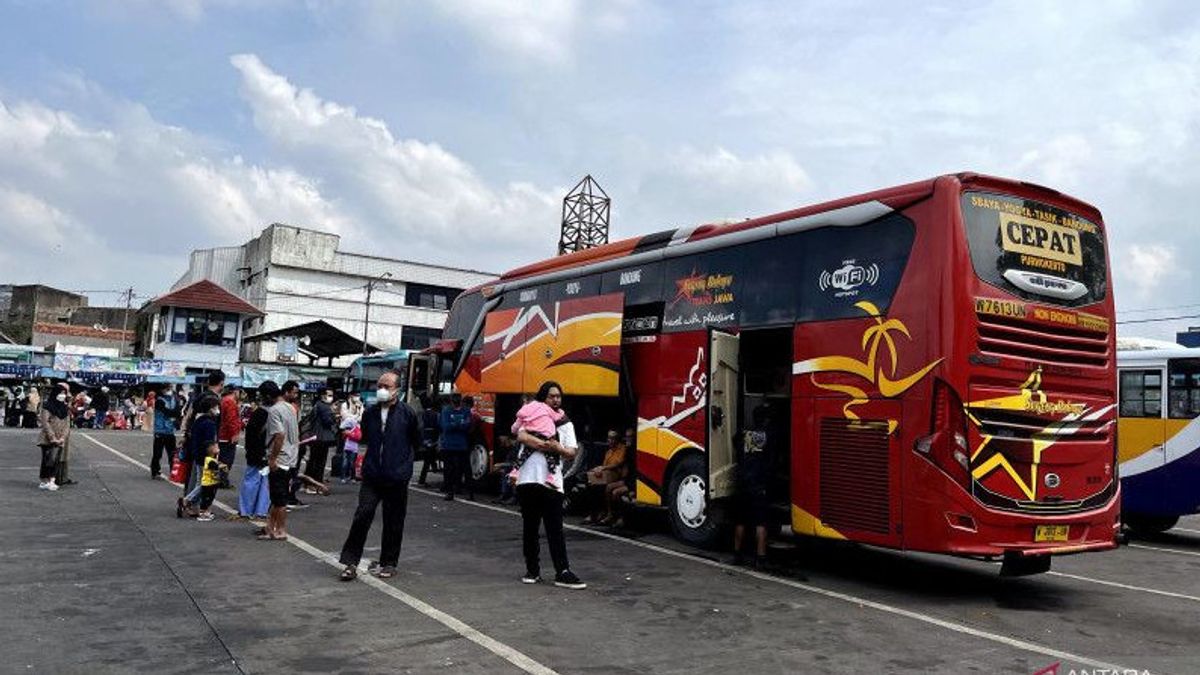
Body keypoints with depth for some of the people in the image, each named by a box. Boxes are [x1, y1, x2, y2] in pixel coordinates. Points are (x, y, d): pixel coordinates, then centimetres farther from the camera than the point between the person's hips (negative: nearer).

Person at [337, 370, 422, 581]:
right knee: (362, 515, -5)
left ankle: (388, 563, 20)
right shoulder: (370, 413, 6)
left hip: (396, 477, -2)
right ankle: (351, 562, 4)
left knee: (393, 522, 7)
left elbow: (416, 441, 6)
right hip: (372, 475, 2)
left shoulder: (407, 413, -6)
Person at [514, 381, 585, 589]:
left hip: (552, 481, 1)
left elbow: (572, 452, 5)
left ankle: (563, 573, -6)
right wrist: (545, 444, -17)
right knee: (530, 528, 7)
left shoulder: (565, 424, 17)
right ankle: (532, 570, 18)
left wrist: (558, 448, -16)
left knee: (555, 529, -4)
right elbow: (521, 436, -10)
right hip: (529, 479, -1)